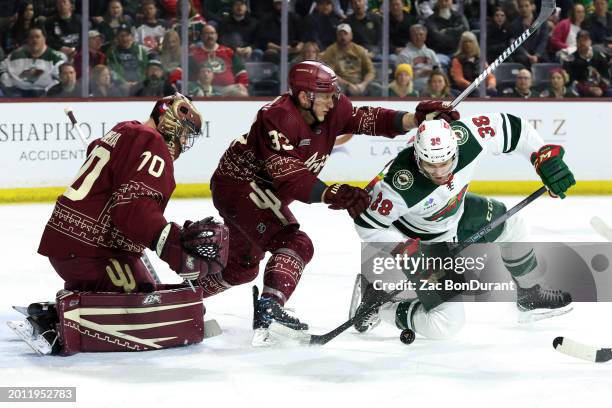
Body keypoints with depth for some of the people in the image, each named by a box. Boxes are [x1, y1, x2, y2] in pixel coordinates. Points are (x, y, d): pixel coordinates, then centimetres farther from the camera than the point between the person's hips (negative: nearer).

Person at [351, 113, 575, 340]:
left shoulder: (467, 137, -31)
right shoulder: (402, 186, -42)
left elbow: (513, 127, -15)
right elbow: (368, 225, -26)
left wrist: (546, 157, -19)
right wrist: (405, 249, -32)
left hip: (456, 212, 6)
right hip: (421, 240, -6)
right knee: (446, 325, -11)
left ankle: (530, 297, 45)